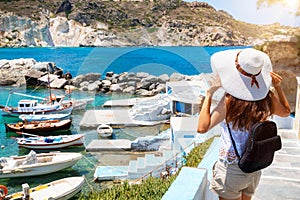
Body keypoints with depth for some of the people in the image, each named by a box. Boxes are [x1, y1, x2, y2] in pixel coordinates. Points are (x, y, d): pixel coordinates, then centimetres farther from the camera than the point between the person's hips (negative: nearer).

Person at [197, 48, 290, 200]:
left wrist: (209, 94, -24)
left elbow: (202, 128, -30)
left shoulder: (230, 100, -26)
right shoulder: (268, 97, -9)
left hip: (231, 170, -5)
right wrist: (278, 87, 9)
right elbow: (286, 112, 13)